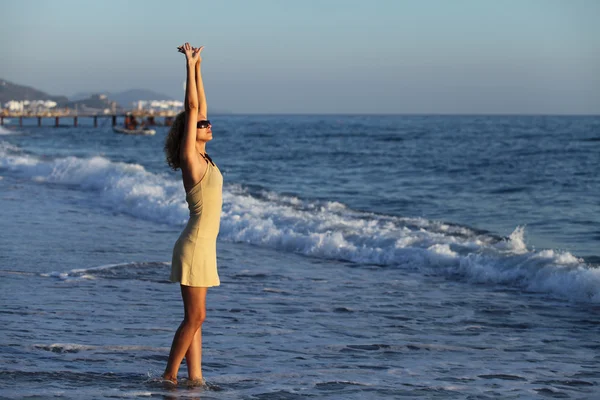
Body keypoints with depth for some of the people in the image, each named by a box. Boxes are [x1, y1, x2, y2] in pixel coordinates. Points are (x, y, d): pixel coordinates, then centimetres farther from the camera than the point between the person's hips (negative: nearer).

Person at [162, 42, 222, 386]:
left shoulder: (202, 158, 10)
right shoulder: (190, 158, -11)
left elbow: (200, 107, 14)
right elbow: (191, 108, -13)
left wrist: (197, 67, 14)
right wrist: (191, 66, -10)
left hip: (203, 245, 9)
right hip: (195, 245, -9)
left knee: (196, 318, 9)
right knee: (194, 317, -5)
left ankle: (195, 377, 12)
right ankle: (169, 376, 2)